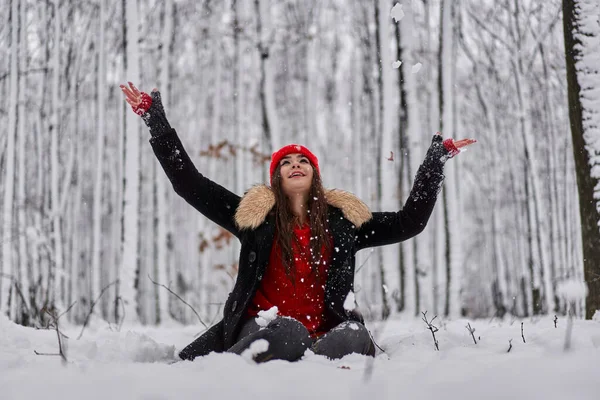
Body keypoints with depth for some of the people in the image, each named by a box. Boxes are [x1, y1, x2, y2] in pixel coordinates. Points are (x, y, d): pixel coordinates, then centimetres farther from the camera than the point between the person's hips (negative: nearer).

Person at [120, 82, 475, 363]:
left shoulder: (344, 220, 15)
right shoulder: (254, 215, 10)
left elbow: (410, 222, 17)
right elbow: (189, 184, 8)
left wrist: (437, 158, 15)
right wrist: (155, 120, 6)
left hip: (323, 332, 2)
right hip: (264, 327, -2)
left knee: (355, 338, -34)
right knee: (289, 333, -39)